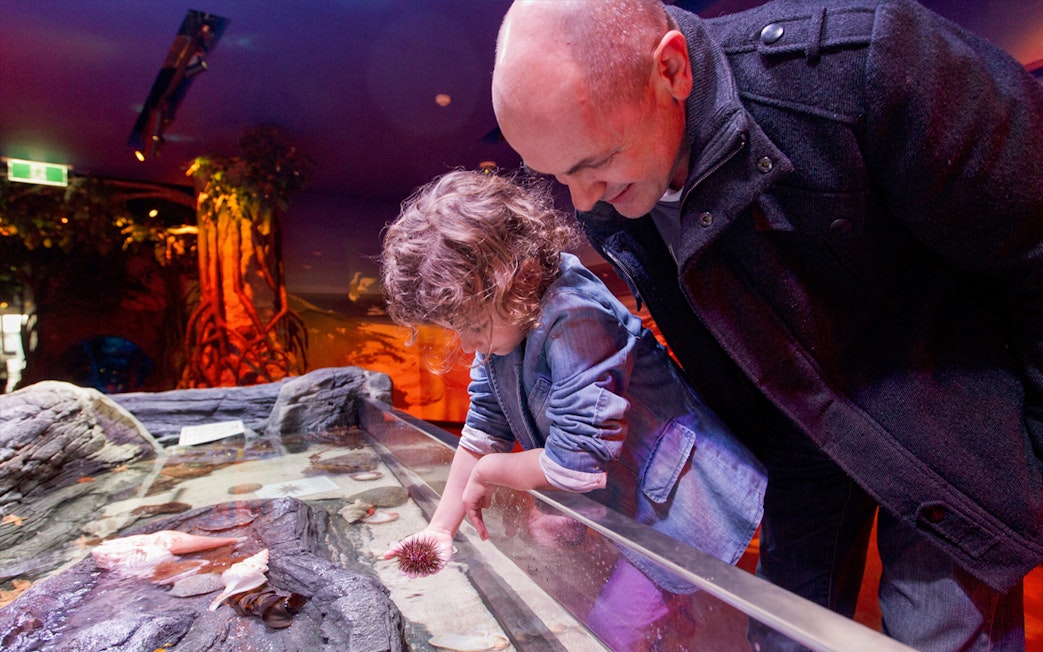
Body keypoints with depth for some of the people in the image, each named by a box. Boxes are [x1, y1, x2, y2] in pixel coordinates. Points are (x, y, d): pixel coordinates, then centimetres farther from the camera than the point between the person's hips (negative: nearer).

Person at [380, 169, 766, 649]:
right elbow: (482, 431, 4)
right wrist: (442, 526, 4)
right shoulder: (502, 323, -5)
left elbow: (577, 463, -31)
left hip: (676, 500, -8)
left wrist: (487, 474, -13)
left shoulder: (574, 322, -33)